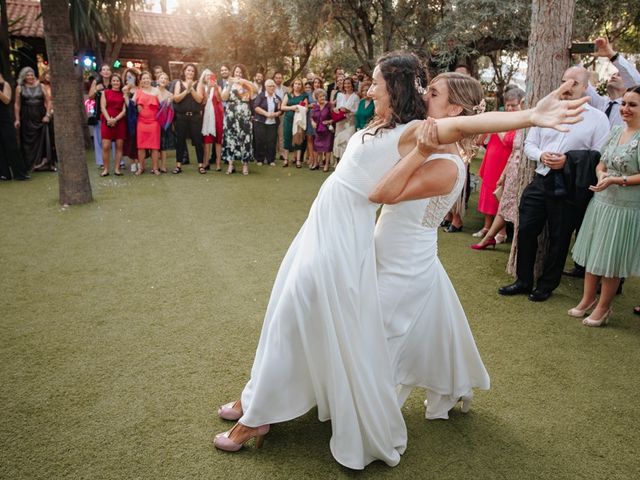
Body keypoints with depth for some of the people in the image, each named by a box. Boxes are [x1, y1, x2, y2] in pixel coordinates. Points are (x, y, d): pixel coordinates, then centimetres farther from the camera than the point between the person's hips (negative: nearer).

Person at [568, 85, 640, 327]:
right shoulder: (616, 130, 7)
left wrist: (615, 180, -23)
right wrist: (601, 174, -7)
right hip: (601, 202, 6)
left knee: (611, 261, 7)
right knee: (592, 254, 14)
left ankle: (603, 307, 24)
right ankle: (587, 300, 31)